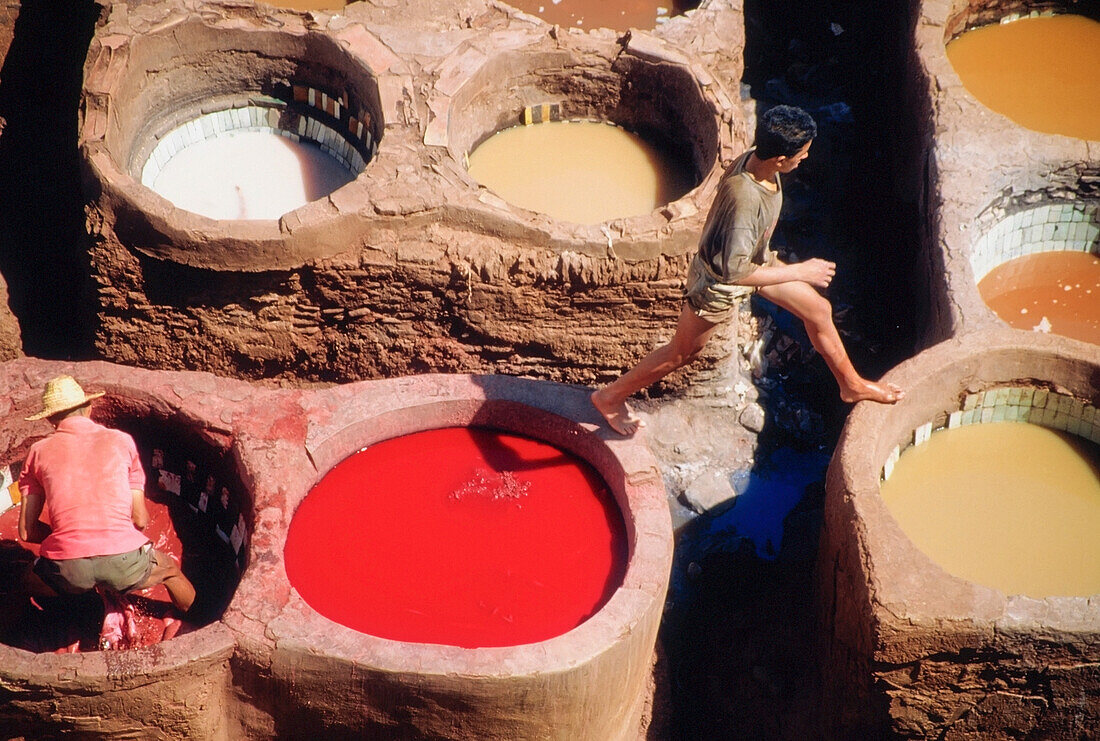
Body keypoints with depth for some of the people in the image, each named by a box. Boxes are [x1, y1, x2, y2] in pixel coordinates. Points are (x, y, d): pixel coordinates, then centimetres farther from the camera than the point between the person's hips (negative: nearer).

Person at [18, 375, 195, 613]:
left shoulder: (39, 451, 13)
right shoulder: (121, 441, 13)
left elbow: (26, 531, 10)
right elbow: (140, 519, 12)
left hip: (67, 572, 0)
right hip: (124, 563, 0)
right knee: (170, 568, 34)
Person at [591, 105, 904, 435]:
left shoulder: (754, 159, -19)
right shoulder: (745, 199, -44)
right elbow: (734, 272, -38)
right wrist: (799, 273, -30)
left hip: (755, 257, 8)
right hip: (718, 283, -8)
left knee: (819, 309, 16)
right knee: (682, 353, 13)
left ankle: (852, 385, 39)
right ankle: (610, 397, 34)